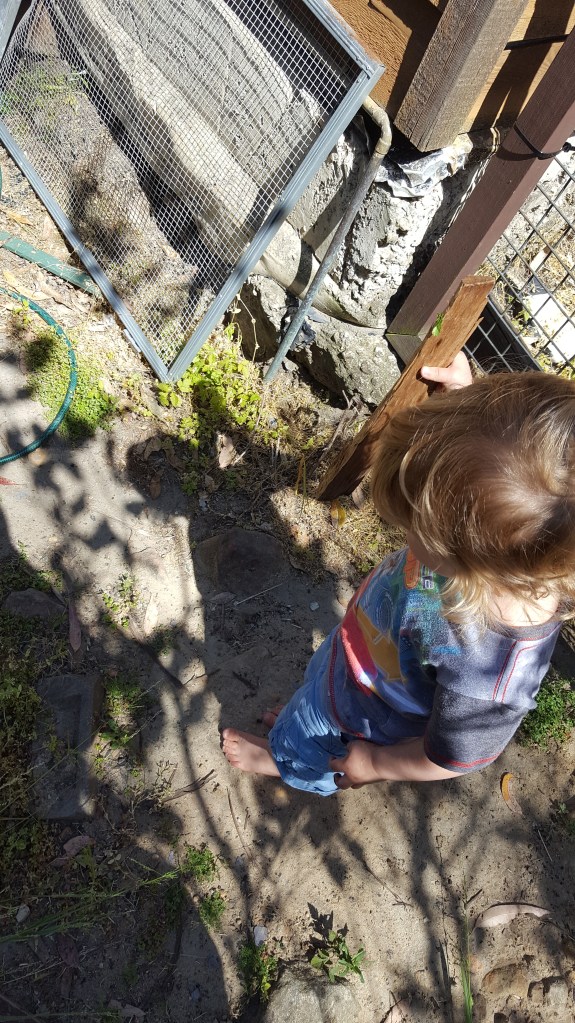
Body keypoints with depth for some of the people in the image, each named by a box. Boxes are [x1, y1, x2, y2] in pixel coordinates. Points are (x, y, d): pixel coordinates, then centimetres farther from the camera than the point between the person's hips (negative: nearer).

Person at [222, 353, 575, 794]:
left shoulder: (489, 672, -48)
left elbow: (454, 757, -27)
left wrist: (375, 763, -9)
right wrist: (464, 395, -26)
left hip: (362, 719, -4)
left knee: (308, 744, 31)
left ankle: (287, 759, 66)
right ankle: (300, 721, 71)